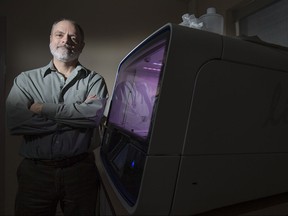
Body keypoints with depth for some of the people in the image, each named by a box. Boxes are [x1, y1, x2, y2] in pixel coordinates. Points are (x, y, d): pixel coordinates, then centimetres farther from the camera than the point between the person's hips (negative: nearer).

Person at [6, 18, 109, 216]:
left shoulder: (94, 80, 1)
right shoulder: (26, 79, 3)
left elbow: (95, 114, -18)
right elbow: (15, 122, -13)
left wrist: (44, 109, -14)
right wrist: (77, 114, -14)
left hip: (80, 170, 0)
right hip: (36, 171, 1)